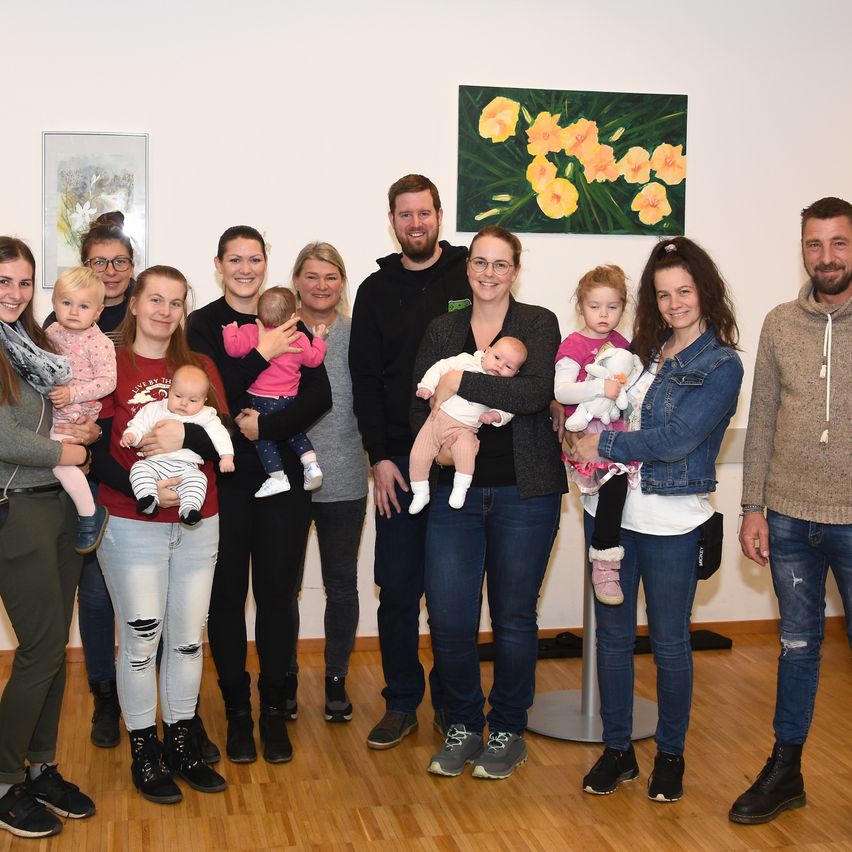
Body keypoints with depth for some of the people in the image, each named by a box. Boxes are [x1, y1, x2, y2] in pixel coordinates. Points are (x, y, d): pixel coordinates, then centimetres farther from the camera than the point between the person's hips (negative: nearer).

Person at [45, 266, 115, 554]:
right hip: (50, 408, 8)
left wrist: (72, 394, -23)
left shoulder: (99, 343, -14)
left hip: (76, 412, -8)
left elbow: (107, 382, -17)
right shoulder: (52, 331, 7)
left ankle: (90, 514, -6)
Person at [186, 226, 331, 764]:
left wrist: (265, 427, -15)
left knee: (276, 594, 5)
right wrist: (261, 355, -17)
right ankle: (237, 711, 19)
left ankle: (274, 711, 18)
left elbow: (321, 396, -4)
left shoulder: (289, 322, 6)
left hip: (282, 476, 1)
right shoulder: (204, 323, 1)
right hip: (223, 478, -1)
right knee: (227, 594, 4)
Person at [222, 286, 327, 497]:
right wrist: (319, 339, 25)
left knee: (263, 437, 7)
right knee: (295, 432, 24)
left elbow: (233, 347, -18)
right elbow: (314, 359, 9)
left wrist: (230, 330, 0)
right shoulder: (299, 339, 0)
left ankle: (278, 478, 1)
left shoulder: (251, 332, -9)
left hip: (262, 400, -4)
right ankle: (311, 464, 8)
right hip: (289, 399, 4)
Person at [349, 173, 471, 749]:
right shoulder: (376, 291, 8)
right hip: (398, 458, 2)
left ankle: (452, 701, 21)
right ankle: (402, 704, 16)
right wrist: (380, 457, -3)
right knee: (397, 587, 3)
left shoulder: (472, 276, 3)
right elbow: (365, 379, 5)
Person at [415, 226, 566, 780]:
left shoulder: (539, 324, -1)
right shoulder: (442, 332, 10)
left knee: (513, 617, 7)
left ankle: (508, 731, 26)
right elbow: (420, 409, 7)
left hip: (524, 493, -2)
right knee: (447, 618, -1)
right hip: (456, 490, 3)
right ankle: (463, 727, 21)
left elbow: (535, 392, -18)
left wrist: (462, 384, -18)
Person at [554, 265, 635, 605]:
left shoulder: (622, 344, 17)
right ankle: (604, 563, -13)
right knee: (615, 481, -25)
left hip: (616, 427, 7)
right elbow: (561, 391, -16)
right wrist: (601, 387, -26)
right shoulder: (574, 344, -4)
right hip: (586, 430, -7)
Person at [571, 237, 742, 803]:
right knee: (613, 635, 11)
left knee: (669, 642, 7)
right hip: (611, 510, 5)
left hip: (671, 521, -5)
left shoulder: (721, 366, -8)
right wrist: (587, 441, -5)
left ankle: (671, 754, 26)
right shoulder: (644, 349, 9)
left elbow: (674, 438, -18)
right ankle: (618, 750, 25)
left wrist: (602, 445, -12)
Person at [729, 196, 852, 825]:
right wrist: (753, 507, 4)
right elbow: (763, 420, 7)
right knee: (798, 643, 16)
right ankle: (785, 772, 29)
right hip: (788, 517, 3)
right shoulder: (780, 325, 4)